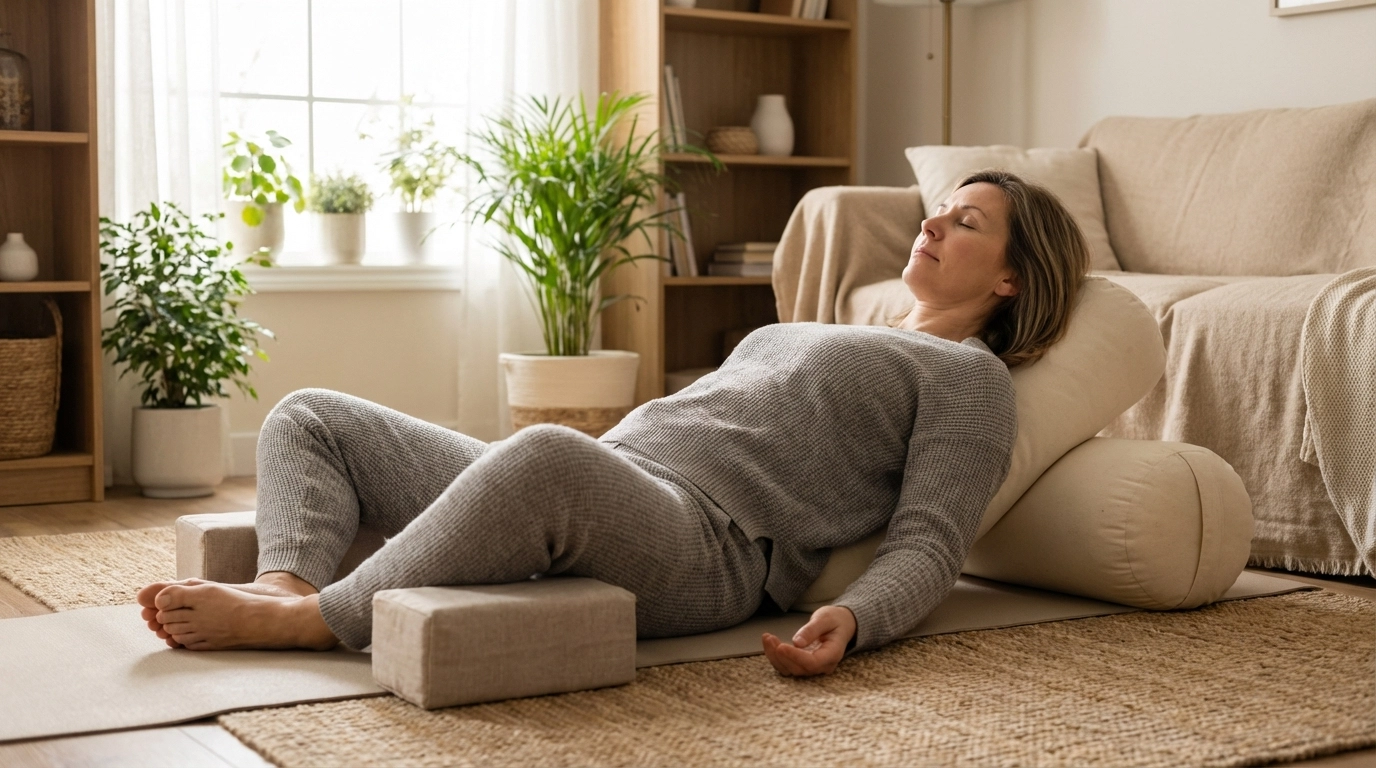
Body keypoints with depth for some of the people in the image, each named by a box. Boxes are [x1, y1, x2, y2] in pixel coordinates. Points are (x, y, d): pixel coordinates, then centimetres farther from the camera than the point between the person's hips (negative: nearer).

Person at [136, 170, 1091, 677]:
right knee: (312, 417, 4)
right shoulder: (812, 333, 36)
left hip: (710, 537, -9)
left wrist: (851, 621, -23)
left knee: (549, 458, -44)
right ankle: (288, 587, -25)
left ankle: (304, 621, -31)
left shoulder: (970, 376, 12)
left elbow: (927, 547, -1)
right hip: (592, 489, 9)